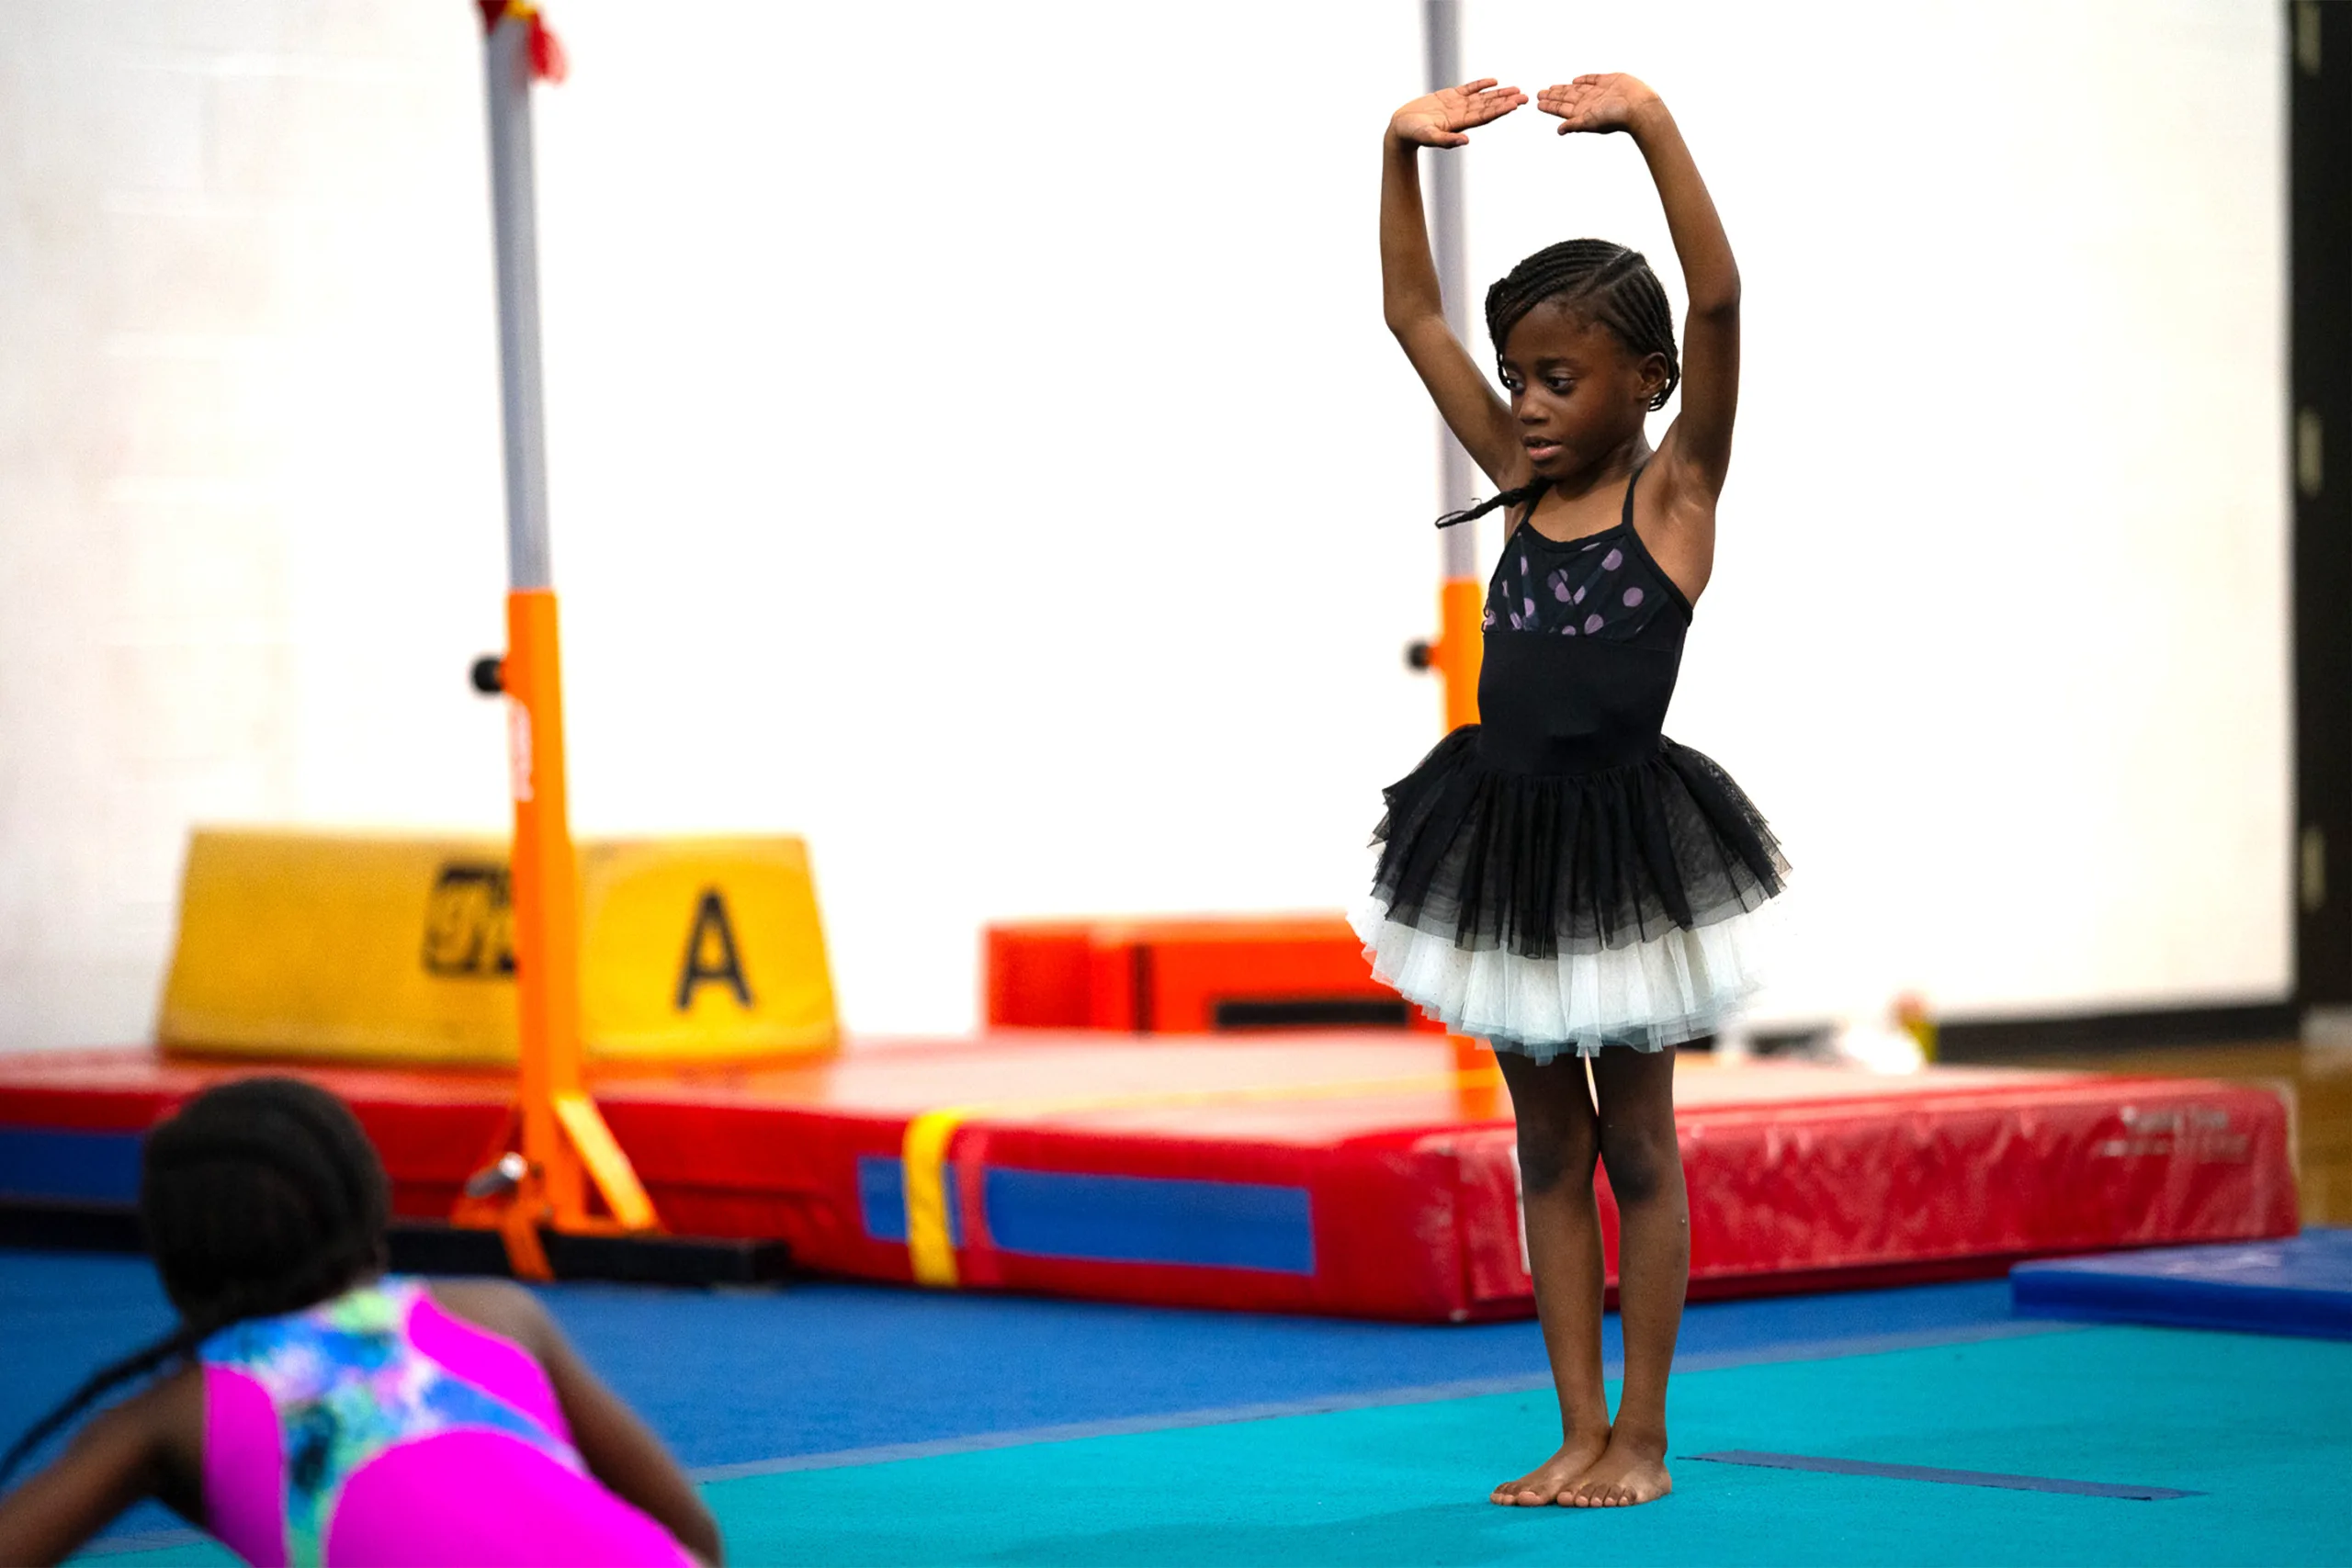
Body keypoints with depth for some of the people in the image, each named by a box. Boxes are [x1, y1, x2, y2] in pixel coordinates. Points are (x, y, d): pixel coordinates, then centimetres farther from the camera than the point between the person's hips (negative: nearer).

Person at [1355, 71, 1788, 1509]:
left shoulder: (1675, 491, -8)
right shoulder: (1524, 482, 6)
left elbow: (1719, 299, -22)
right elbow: (1412, 314, 8)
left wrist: (1653, 127, -29)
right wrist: (1405, 151, -1)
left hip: (1623, 840, -6)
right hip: (1504, 842, 6)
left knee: (1637, 1140, 5)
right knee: (1547, 1145, 11)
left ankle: (1643, 1439, 13)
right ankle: (1581, 1434, 18)